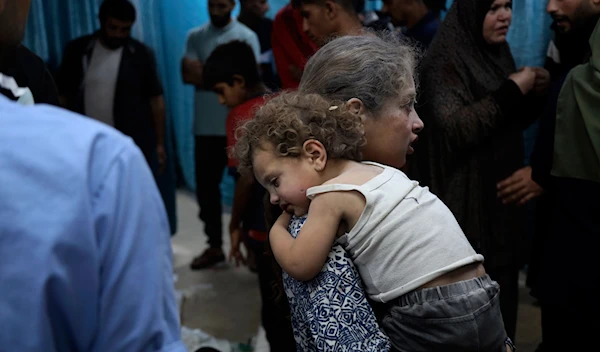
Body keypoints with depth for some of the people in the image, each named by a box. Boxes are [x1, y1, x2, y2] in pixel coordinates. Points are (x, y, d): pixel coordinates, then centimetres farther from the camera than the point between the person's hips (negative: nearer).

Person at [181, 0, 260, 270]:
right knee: (206, 187, 9)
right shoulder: (195, 37, 9)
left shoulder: (246, 37, -1)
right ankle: (214, 246, 23)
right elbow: (187, 75, -3)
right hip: (205, 126, 4)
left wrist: (204, 73, -10)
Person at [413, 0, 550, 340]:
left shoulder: (498, 51, 11)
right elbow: (454, 127, -26)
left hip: (501, 192, 8)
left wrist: (533, 93, 0)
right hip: (466, 202, -8)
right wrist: (511, 91, -20)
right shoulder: (446, 59, -13)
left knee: (501, 290, 13)